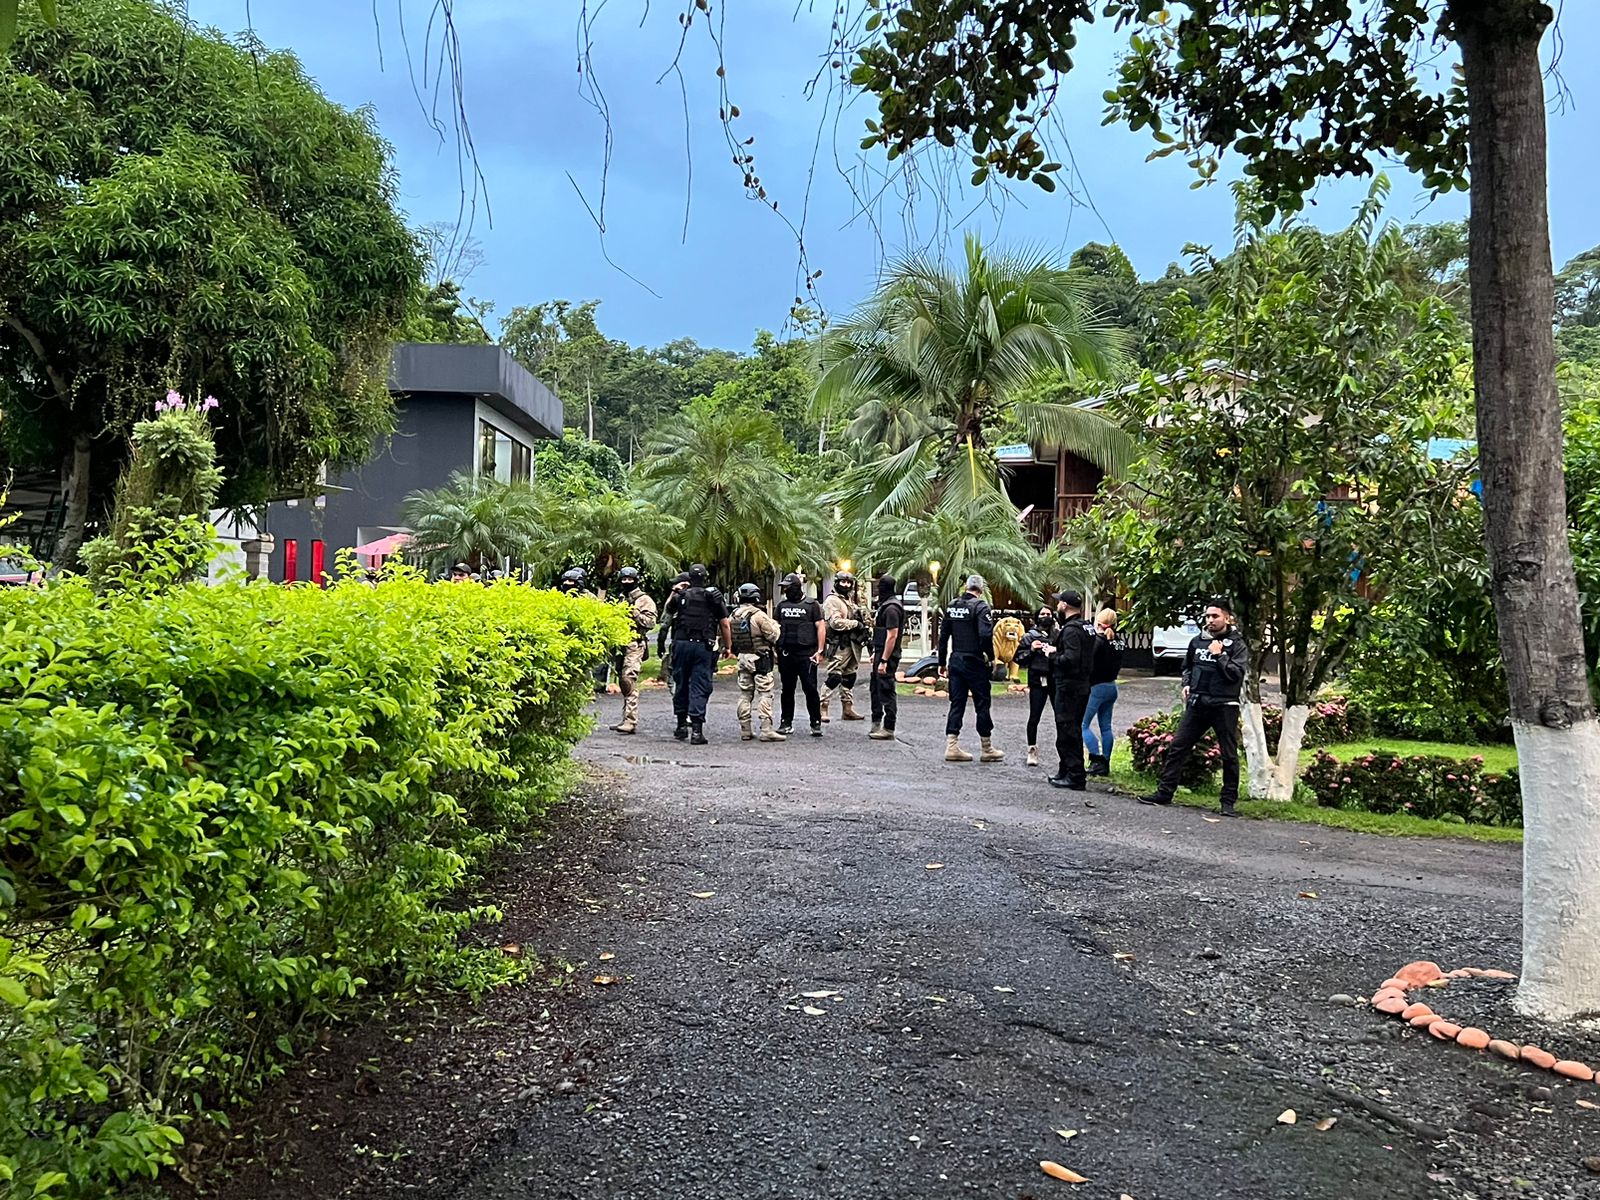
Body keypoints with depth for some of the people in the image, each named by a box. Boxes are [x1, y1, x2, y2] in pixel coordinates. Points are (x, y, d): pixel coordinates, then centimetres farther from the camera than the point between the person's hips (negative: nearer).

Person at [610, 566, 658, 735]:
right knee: (622, 681, 9)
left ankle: (630, 721, -21)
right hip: (621, 644, 8)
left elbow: (651, 622, -12)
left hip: (635, 645, -8)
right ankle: (627, 718, 17)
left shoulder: (644, 600, -2)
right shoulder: (621, 600, 22)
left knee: (629, 679, -17)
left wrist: (635, 613, -19)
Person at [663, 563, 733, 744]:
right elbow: (725, 624, 0)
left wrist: (674, 592, 32)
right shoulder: (714, 596, 0)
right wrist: (728, 646, 8)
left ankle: (681, 725, 22)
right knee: (699, 687, -3)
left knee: (681, 685, 14)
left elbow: (668, 611, 26)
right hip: (703, 646, -2)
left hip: (681, 644, 2)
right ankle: (696, 730, -9)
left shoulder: (680, 596, 5)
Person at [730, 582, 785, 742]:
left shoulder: (734, 615, 5)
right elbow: (774, 635, -11)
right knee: (764, 694, -4)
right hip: (760, 658, -6)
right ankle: (766, 730, -8)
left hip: (742, 657, 6)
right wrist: (774, 623, 7)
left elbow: (732, 637, 9)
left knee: (744, 694, 11)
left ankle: (745, 730, 14)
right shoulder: (758, 615, -16)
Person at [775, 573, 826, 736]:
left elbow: (821, 627, -2)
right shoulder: (782, 606, 13)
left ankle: (816, 724, 2)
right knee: (787, 690, 9)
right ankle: (787, 723, 17)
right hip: (786, 654, 4)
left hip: (807, 654, -4)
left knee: (810, 689, -4)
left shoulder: (812, 605, 0)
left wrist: (819, 650, -9)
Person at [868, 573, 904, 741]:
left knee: (886, 692, -6)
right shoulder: (885, 605, 15)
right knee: (875, 689, 18)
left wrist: (883, 660, -25)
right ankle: (876, 724, 29)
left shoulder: (891, 608, -18)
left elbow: (892, 636, -23)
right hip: (881, 653, 11)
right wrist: (876, 653, 23)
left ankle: (888, 730, -1)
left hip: (887, 656, -11)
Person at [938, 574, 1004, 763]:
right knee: (982, 704, 4)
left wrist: (942, 662, 17)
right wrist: (991, 658, -9)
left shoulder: (952, 606, 8)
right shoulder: (981, 606, -12)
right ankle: (987, 749, 12)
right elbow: (985, 635, -23)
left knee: (956, 703, 9)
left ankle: (952, 747, 4)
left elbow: (943, 636, 11)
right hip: (974, 662, -6)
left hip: (955, 660, 6)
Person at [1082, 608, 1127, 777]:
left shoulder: (1097, 641, -16)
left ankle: (1097, 760, -9)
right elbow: (1118, 665, 9)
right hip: (1112, 686, 8)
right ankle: (1105, 764, 15)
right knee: (1106, 727, 12)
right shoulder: (1120, 642, 7)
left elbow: (1090, 666, -18)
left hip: (1096, 686, -8)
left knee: (1083, 724, -1)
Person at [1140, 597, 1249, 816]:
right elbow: (1187, 666, 26)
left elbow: (1237, 674, -15)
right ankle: (1165, 792, 7)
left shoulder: (1237, 645, -3)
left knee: (1229, 755, 2)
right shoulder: (1197, 641, 11)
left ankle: (1229, 801, 12)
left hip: (1224, 706, -4)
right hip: (1197, 704, 4)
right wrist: (1186, 684, 10)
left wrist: (1218, 654, -14)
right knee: (1177, 747, 1)